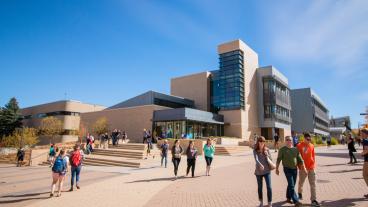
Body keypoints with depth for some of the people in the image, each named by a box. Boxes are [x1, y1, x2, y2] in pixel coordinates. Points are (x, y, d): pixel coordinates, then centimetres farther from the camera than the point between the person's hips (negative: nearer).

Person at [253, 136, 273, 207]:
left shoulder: (267, 149, 1)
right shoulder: (255, 151, -6)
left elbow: (271, 159, 3)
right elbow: (256, 159, -21)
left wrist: (267, 154, -16)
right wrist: (260, 164, -41)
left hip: (267, 171, 1)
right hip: (258, 171, 0)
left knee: (269, 187, -6)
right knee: (260, 187, 13)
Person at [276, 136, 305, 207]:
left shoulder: (295, 149, 6)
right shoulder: (282, 149, -6)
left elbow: (300, 159, 4)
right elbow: (278, 160, -3)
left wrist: (303, 167, -7)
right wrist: (277, 169, -4)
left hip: (295, 169, 5)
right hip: (287, 169, -5)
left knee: (291, 185, 14)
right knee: (291, 186, -7)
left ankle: (288, 198, 29)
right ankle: (296, 201, -5)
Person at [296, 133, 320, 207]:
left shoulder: (312, 146, 3)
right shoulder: (299, 145, -12)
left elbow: (313, 155, 11)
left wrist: (314, 164, 7)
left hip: (311, 167, 4)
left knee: (313, 184, 4)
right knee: (301, 182, 14)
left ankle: (313, 200, 10)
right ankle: (300, 193, 41)